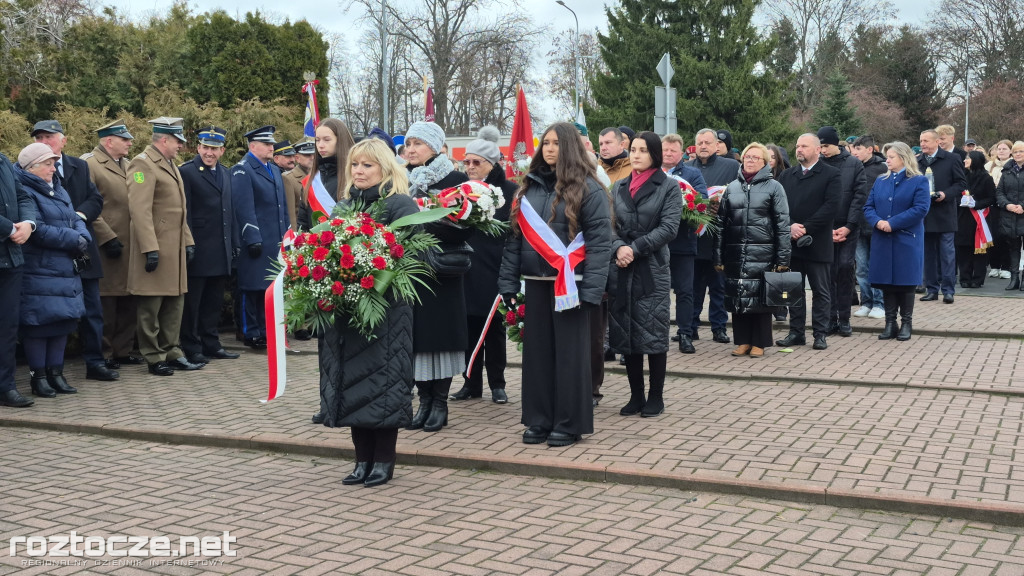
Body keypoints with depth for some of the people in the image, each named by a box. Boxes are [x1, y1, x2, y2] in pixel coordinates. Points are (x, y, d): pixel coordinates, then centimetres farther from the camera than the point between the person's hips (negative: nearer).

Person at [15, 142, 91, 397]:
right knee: (38, 323, -2)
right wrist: (74, 240, -14)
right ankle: (38, 376, 8)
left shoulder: (59, 190, 17)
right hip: (38, 274, -8)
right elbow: (39, 231, -20)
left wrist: (83, 237, -7)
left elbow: (76, 220, 15)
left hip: (66, 271, 8)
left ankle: (55, 372, 19)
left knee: (63, 321, 10)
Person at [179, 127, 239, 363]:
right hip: (198, 250, -7)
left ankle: (211, 344, 22)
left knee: (214, 301, 13)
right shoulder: (186, 172, -6)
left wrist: (234, 243, 14)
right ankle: (191, 348, 8)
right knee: (192, 301, 2)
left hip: (221, 252, 7)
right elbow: (184, 212, -11)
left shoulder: (225, 173, 15)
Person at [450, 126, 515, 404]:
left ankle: (497, 384, 16)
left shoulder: (509, 190, -3)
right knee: (469, 327, 7)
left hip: (494, 272, -3)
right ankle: (471, 383, 16)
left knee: (494, 328, 6)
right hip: (466, 271, 3)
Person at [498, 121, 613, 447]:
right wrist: (508, 282, 4)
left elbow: (599, 242, -10)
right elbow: (515, 237, 10)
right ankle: (539, 420, 19)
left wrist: (591, 288, -18)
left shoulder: (587, 189, -5)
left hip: (569, 284, -5)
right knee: (537, 352, 10)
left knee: (570, 354, 2)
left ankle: (569, 423, 11)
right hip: (536, 282, 5)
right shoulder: (529, 187, 11)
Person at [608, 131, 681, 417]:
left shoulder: (669, 186, 1)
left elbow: (669, 227, -9)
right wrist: (618, 248, -13)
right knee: (626, 334, 6)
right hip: (621, 270, 4)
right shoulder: (618, 187, 14)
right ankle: (636, 396, 17)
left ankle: (656, 397, 10)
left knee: (653, 334, -1)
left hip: (653, 269, -4)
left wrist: (635, 249, -15)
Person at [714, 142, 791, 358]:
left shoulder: (774, 187, 0)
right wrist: (719, 256, 6)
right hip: (735, 253, 3)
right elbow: (721, 222, 11)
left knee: (761, 297, 2)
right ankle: (743, 340, 17)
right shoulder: (732, 187, 11)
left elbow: (783, 225, -3)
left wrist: (783, 259, -9)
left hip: (762, 253, -3)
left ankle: (759, 343, 12)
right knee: (738, 297, 6)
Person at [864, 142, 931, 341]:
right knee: (886, 282, 5)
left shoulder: (919, 181, -2)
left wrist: (893, 223, -18)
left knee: (905, 282, 1)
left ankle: (906, 323, 10)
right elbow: (868, 207, 9)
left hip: (907, 241, -4)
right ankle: (890, 323, 13)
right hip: (882, 241, 4)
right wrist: (877, 222, -12)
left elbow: (920, 209, -13)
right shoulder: (880, 181, 13)